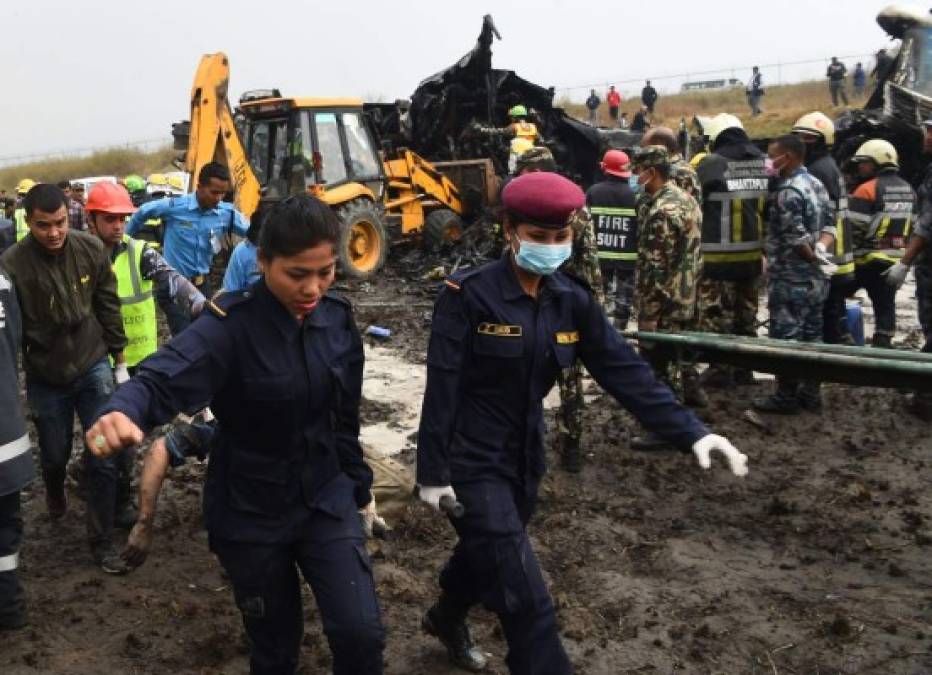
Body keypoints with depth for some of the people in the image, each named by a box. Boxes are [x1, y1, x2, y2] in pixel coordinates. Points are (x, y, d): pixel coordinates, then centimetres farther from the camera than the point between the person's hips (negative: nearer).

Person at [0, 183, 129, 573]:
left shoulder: (91, 249, -12)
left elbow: (108, 307, 0)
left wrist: (119, 359, 5)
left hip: (93, 368, 1)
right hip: (46, 379, -1)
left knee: (104, 459, -1)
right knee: (55, 456, 18)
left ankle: (102, 540, 15)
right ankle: (56, 496, 53)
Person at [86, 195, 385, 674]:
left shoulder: (337, 319, -5)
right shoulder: (230, 326, -20)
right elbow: (164, 378, -36)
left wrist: (357, 485, 11)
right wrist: (121, 410, -57)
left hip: (325, 500, 3)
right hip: (250, 511, -3)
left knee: (360, 633, -4)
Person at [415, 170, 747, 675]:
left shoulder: (572, 301, -2)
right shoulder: (469, 294, -18)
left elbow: (624, 370, -6)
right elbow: (442, 387, -17)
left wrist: (691, 432, -14)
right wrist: (433, 471, -17)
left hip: (523, 458, 6)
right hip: (471, 461, -6)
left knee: (485, 555, 27)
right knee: (526, 601, -6)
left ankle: (446, 619, 58)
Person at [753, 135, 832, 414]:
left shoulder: (787, 191, -18)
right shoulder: (816, 184, 12)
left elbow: (795, 236, -22)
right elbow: (829, 222, 13)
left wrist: (813, 256, -8)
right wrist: (820, 251, 3)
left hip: (790, 277, -9)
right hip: (815, 276, 9)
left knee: (786, 336, -1)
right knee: (811, 335, 13)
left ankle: (786, 396, 5)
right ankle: (810, 392, 21)